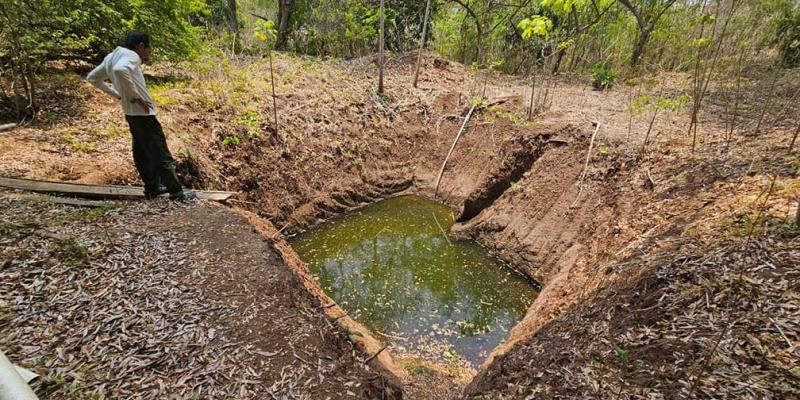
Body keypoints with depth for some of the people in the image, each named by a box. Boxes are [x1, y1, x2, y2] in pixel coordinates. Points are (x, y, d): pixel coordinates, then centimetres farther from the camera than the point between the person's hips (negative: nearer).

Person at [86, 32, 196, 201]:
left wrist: (117, 94, 16)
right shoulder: (131, 56, -14)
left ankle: (152, 188, 26)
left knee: (142, 152, 16)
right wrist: (136, 96, -27)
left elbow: (92, 77, 22)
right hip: (143, 113, -9)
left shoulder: (111, 57, 13)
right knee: (161, 153, -5)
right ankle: (176, 192, 0)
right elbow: (120, 70, -36)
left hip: (131, 113, 9)